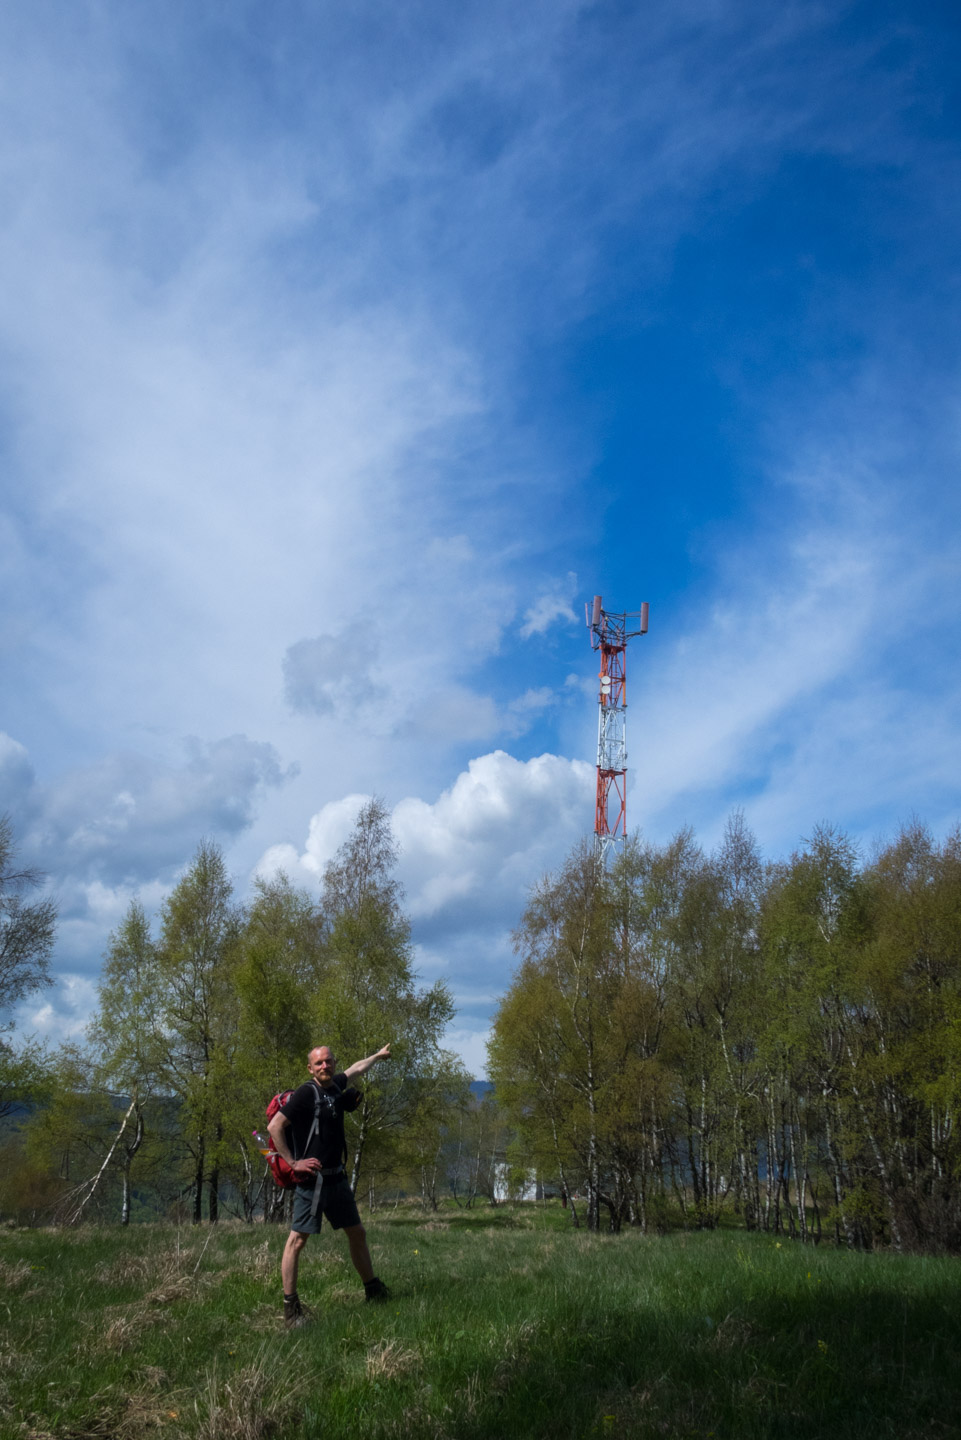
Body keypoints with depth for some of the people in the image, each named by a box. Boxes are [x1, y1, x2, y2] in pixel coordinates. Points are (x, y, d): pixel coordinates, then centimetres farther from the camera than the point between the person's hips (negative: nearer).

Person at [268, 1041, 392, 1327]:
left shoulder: (335, 1085, 8)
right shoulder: (306, 1093, -14)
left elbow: (354, 1070, 30)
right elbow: (274, 1126, -17)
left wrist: (378, 1056, 46)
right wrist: (293, 1162, -15)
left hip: (336, 1177, 8)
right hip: (311, 1179, -8)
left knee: (357, 1233, 14)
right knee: (297, 1239, -6)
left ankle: (374, 1292, 28)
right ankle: (290, 1307, 3)